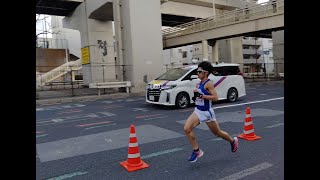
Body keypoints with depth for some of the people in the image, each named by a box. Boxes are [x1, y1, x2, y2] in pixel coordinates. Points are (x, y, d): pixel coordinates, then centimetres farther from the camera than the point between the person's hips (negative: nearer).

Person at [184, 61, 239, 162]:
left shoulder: (209, 83, -17)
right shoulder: (200, 83, 6)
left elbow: (215, 97, -25)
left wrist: (201, 95, -30)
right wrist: (196, 96, 5)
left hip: (207, 112, -7)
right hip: (197, 111, 7)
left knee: (217, 133, 13)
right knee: (187, 129, -12)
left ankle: (233, 141, 43)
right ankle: (196, 151, 1)